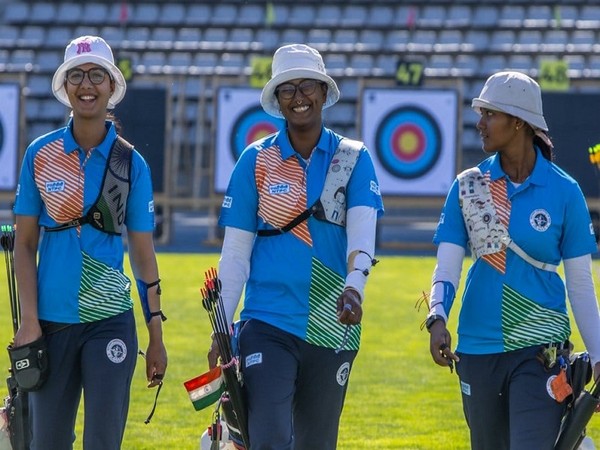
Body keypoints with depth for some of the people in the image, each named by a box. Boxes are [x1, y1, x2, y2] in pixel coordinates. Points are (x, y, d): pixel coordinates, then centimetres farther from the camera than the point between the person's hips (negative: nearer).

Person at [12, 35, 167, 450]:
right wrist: (29, 320, -6)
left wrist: (157, 336, 3)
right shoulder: (41, 154, 1)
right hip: (51, 321, 1)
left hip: (111, 322, -1)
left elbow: (143, 253, 5)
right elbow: (25, 244, 3)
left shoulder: (131, 163, 1)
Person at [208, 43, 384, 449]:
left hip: (332, 330, 1)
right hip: (268, 325, -1)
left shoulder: (354, 159, 2)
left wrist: (353, 286, -32)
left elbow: (363, 231, -13)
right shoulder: (256, 161, 3)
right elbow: (235, 252, 4)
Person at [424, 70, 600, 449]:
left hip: (541, 349, -3)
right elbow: (447, 267, -3)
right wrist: (438, 319, -22)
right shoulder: (468, 187, 3)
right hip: (478, 348, 3)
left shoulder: (563, 191, -2)